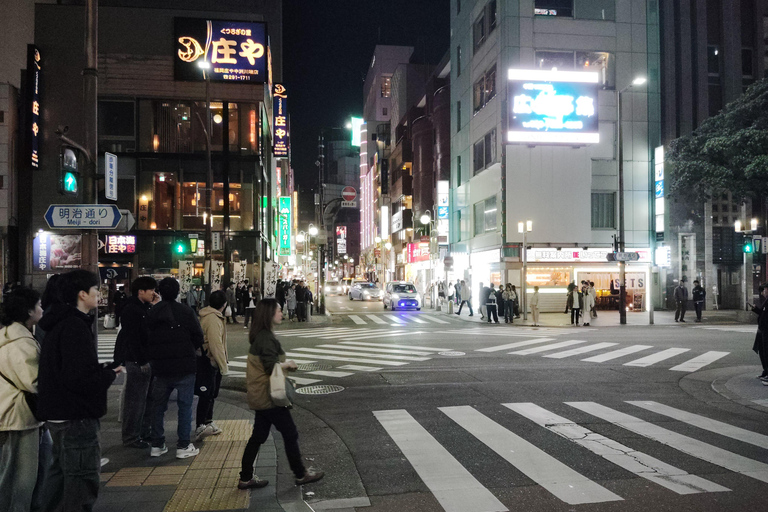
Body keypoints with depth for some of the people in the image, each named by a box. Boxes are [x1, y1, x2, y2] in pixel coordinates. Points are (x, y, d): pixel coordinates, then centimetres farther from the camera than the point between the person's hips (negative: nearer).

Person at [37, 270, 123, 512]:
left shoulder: (60, 323, 12)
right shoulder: (75, 328, -21)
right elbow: (81, 378, -27)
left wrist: (103, 369, 6)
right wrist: (110, 374, -10)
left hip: (60, 414, 11)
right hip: (77, 417, -11)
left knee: (62, 473, 22)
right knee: (83, 478, -3)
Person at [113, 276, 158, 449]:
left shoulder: (145, 308, 15)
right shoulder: (131, 310, -15)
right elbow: (132, 338, -20)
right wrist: (142, 361, -20)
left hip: (146, 359, 10)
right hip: (137, 362, -10)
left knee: (147, 399, 16)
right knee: (135, 400, -2)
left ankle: (144, 433, 27)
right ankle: (131, 438, 8)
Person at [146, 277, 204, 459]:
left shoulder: (151, 314, 3)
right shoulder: (186, 312, -9)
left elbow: (146, 340, 6)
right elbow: (199, 338, -8)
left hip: (160, 368, 4)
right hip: (184, 367, -4)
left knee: (158, 406, 15)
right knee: (185, 405, 3)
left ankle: (157, 445, 22)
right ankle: (183, 446, 5)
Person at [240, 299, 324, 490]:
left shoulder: (260, 336, 10)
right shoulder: (267, 338, -21)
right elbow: (271, 366, -27)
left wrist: (284, 364, 5)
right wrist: (288, 364, -10)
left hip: (260, 396, 10)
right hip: (269, 397, -10)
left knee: (258, 436, 15)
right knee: (290, 434, 4)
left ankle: (246, 478, 22)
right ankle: (300, 474, 17)